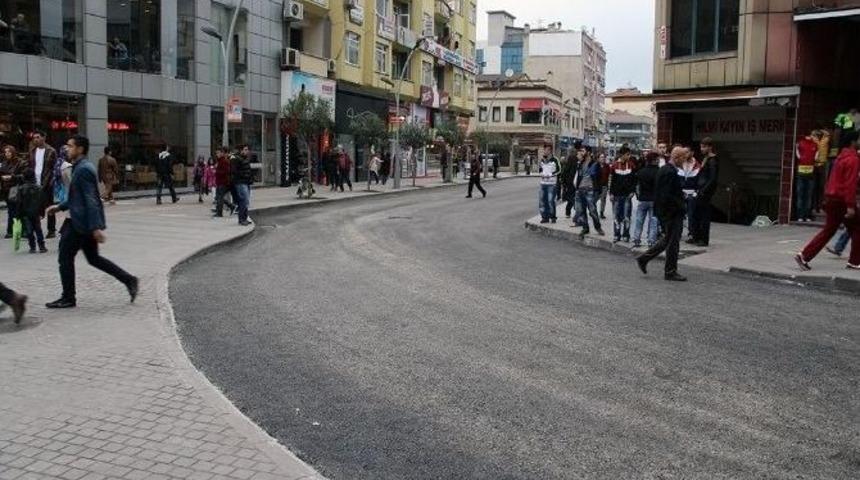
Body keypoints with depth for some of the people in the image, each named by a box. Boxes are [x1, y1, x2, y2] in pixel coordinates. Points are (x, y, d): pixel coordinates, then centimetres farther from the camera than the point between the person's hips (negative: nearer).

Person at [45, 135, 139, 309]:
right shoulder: (81, 167, 14)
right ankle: (129, 280, 12)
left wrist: (96, 227, -26)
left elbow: (91, 200, -23)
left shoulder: (83, 169, -17)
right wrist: (60, 207, 21)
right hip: (84, 222, 10)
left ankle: (68, 298, 12)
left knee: (65, 257, 2)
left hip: (81, 223, -10)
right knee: (93, 258, 14)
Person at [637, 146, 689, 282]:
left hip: (663, 211, 10)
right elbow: (668, 195, -26)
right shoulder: (670, 172, -21)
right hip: (671, 212, -10)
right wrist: (682, 205, -17)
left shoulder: (664, 169, 11)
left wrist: (681, 195, 11)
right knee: (673, 242, 0)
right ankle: (670, 272, 9)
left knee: (666, 240, 20)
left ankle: (644, 258, 22)